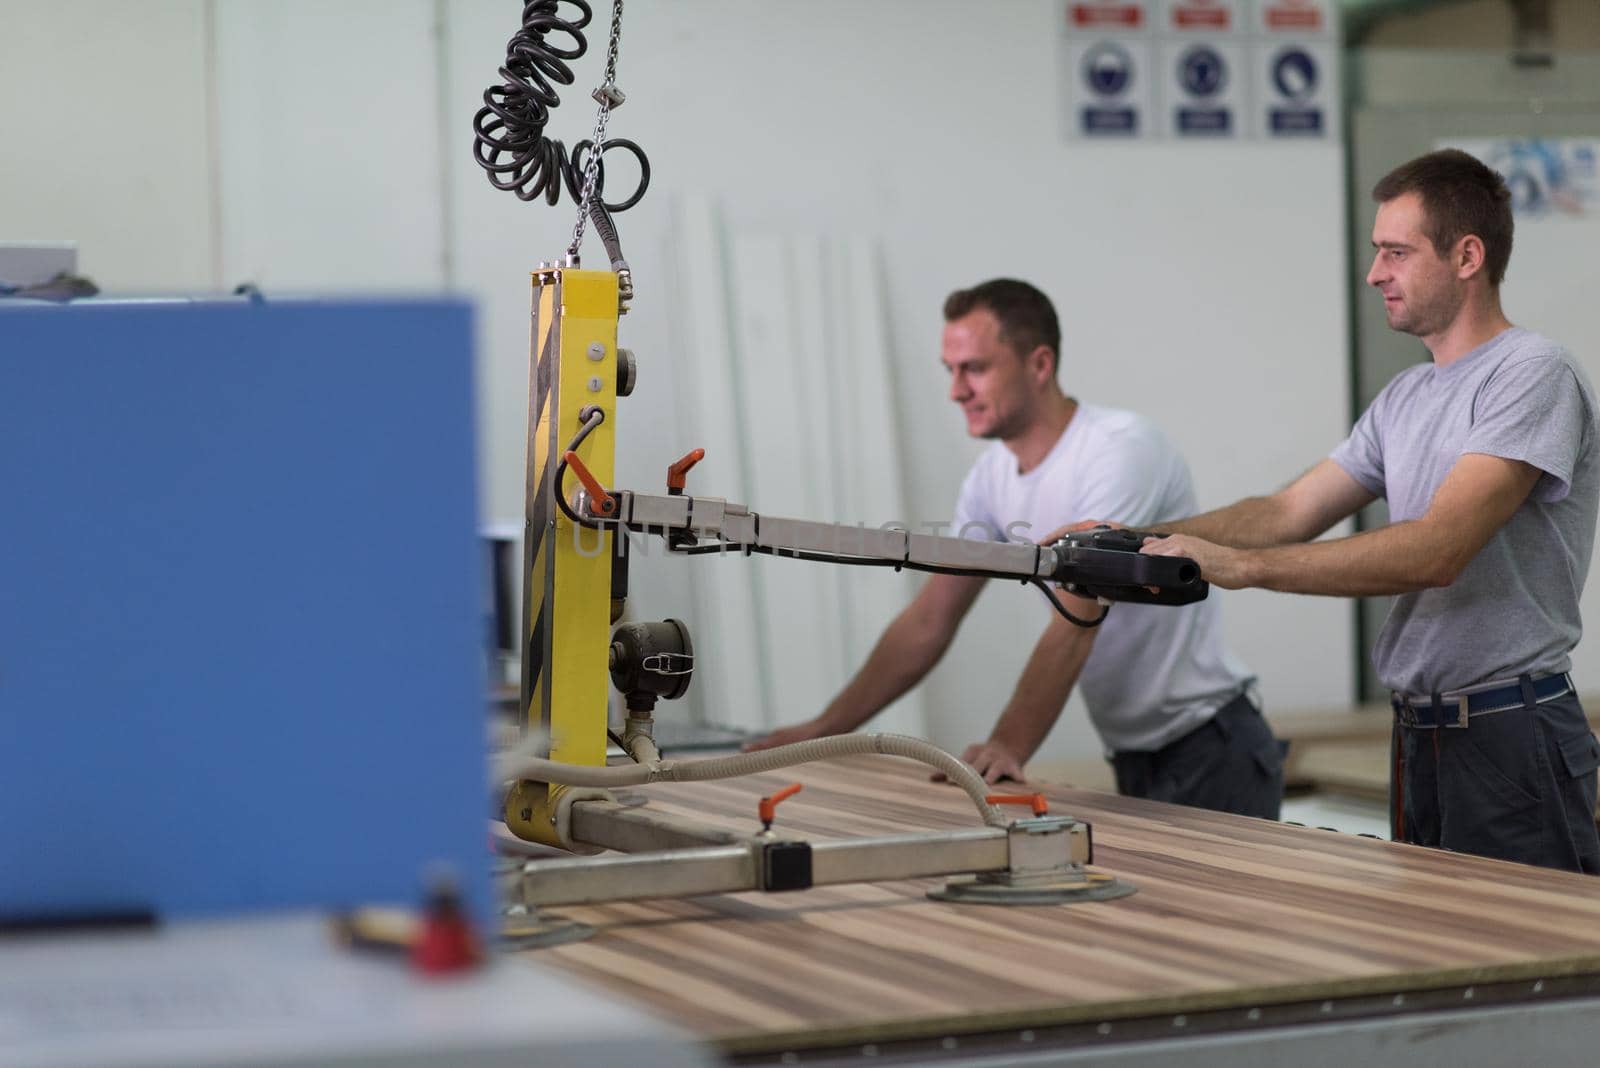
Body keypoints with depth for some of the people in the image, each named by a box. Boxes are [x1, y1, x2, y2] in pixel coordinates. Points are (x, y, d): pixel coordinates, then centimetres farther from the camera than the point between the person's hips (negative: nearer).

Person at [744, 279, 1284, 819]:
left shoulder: (1121, 449, -18)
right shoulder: (992, 476, 6)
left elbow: (1076, 623, -27)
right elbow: (928, 622, 10)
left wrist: (1009, 747, -36)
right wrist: (823, 729, 5)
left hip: (1213, 754, -7)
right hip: (1134, 761, 7)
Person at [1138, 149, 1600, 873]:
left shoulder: (1534, 376, -13)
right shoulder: (1404, 399, 17)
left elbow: (1436, 553, -23)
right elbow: (1288, 513, 14)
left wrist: (1239, 565, -26)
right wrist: (1138, 541, -1)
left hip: (1510, 736, -9)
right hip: (1418, 732, 9)